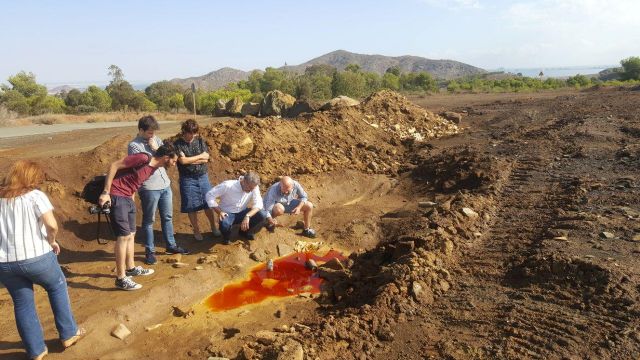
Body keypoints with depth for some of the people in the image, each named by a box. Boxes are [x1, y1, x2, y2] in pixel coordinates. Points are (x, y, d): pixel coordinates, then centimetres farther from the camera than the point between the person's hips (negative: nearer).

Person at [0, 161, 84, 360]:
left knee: (22, 303, 17)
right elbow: (52, 224, -19)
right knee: (57, 287, 21)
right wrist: (52, 241, 0)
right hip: (36, 256, -4)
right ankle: (69, 334, 27)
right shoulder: (35, 196, -5)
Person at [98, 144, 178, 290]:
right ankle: (121, 279, -1)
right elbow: (114, 165, -18)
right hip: (116, 196, -9)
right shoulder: (143, 158, -18)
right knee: (124, 236, -8)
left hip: (128, 198, 10)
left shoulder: (154, 167, 9)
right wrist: (106, 192, -19)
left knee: (131, 234, 17)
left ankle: (131, 268, 32)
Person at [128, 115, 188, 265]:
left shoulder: (156, 140, 9)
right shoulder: (134, 145, -10)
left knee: (167, 217, 17)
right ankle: (150, 251, 17)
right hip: (149, 188, -6)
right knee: (148, 220, 6)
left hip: (165, 185, 7)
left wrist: (157, 148, -8)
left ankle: (170, 245, 31)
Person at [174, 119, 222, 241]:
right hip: (188, 180, -3)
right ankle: (196, 231, 21)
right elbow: (183, 160, -19)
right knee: (192, 207, 5)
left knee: (209, 203, 9)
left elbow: (206, 158, -6)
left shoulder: (200, 141, 3)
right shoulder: (178, 144, -7)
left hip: (203, 177, 3)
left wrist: (190, 160, -13)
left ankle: (214, 227, 25)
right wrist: (199, 156, -10)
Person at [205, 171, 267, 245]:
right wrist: (219, 212, -25)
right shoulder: (227, 185, -25)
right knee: (225, 225, -38)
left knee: (262, 215, -20)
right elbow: (209, 195, -19)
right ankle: (226, 236, 3)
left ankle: (245, 232, 11)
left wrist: (247, 216, -34)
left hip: (242, 212, 4)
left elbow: (258, 204, -17)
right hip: (228, 213, -4)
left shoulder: (254, 187, -16)